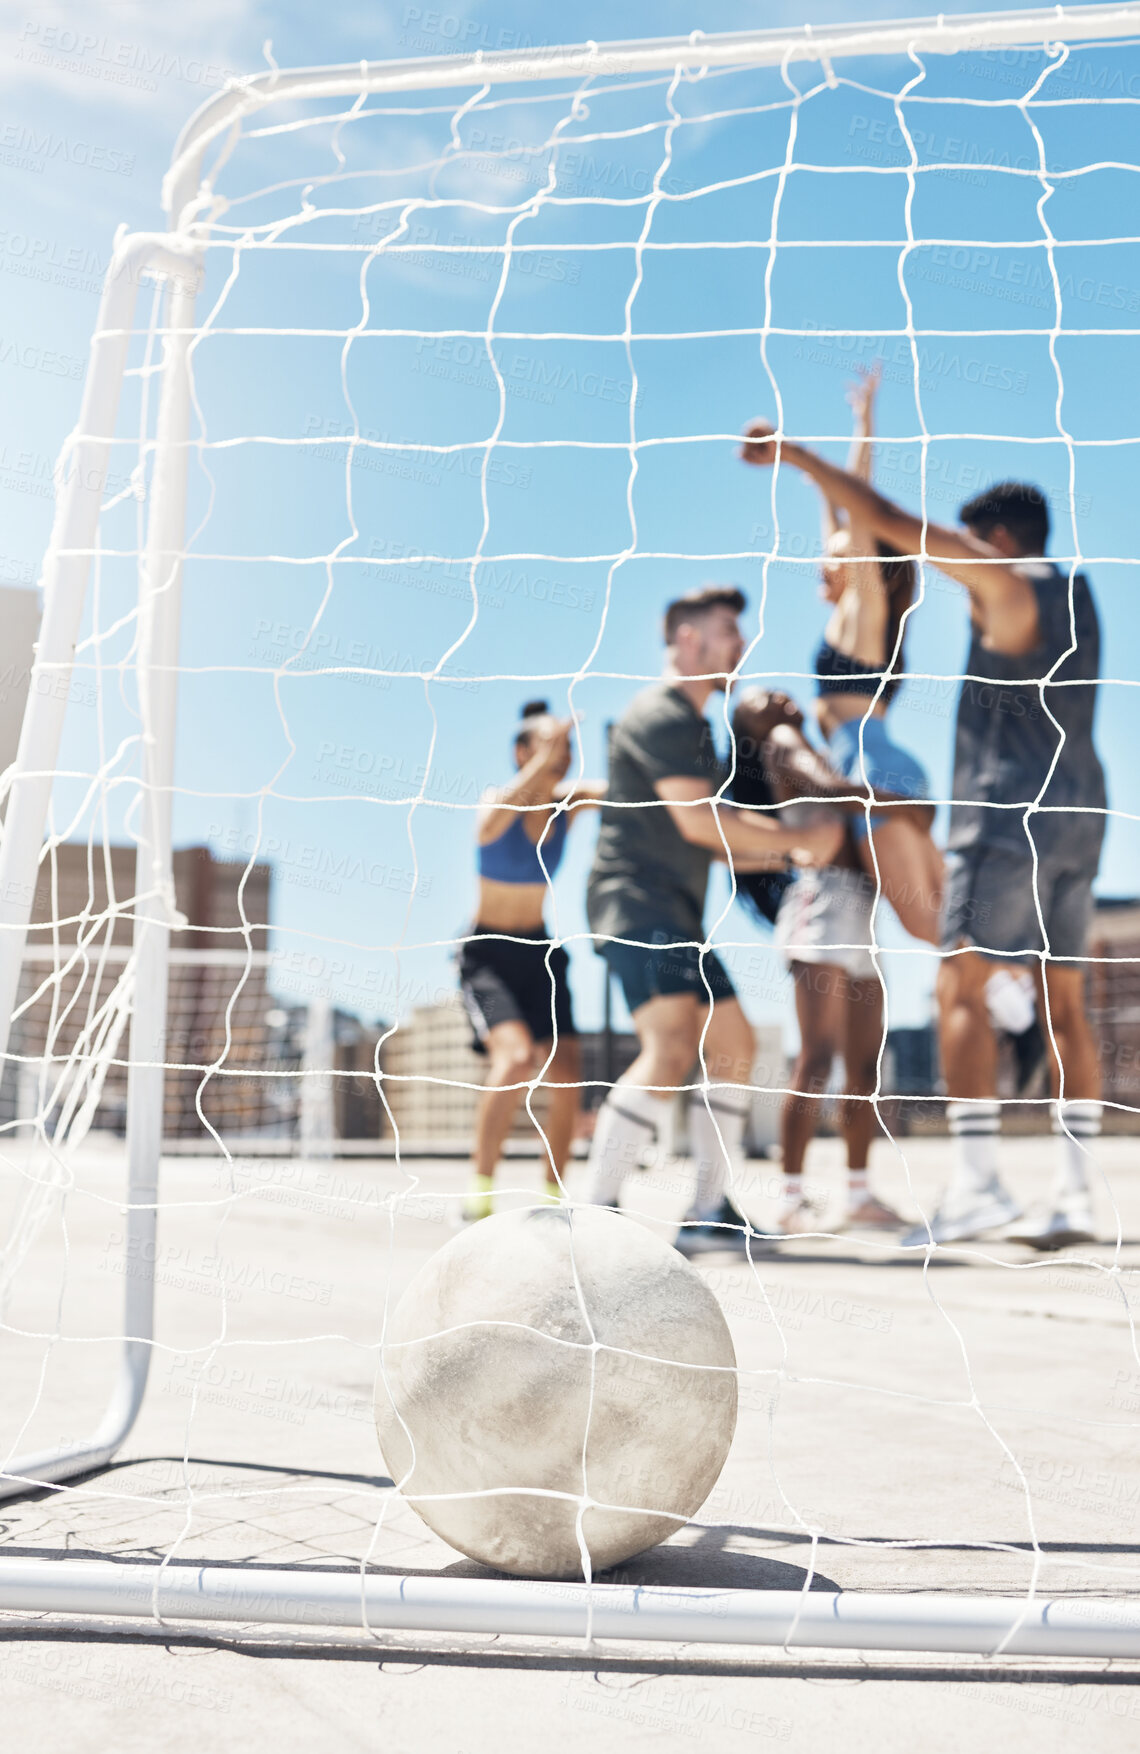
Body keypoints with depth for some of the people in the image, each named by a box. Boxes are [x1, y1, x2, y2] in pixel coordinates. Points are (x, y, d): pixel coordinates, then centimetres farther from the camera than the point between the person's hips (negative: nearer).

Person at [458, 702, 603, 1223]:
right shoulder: (498, 802, -13)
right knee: (516, 1058, -27)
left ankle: (554, 1194, 8)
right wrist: (544, 760, -48)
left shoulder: (568, 803, 0)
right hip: (487, 956, -5)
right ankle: (479, 1191, -17)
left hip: (538, 953, 5)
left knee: (566, 1074, -9)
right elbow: (497, 815, -38)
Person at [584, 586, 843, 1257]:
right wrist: (798, 841, -11)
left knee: (733, 1045, 11)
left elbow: (717, 839, 29)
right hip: (637, 903, -11)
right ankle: (596, 1212, -25)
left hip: (675, 917, 11)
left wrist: (787, 848, 18)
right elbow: (698, 820, -19)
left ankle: (710, 1211, 15)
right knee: (672, 1048, -25)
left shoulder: (696, 726, 25)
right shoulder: (660, 714, -8)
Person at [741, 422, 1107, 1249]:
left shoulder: (1007, 584, -4)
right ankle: (1075, 1191, 4)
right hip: (1079, 812, 8)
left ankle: (977, 1179, -16)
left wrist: (798, 455, -3)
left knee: (962, 986, -9)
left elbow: (890, 522, -7)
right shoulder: (1075, 591, 19)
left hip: (1009, 808, -8)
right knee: (1064, 1000, 6)